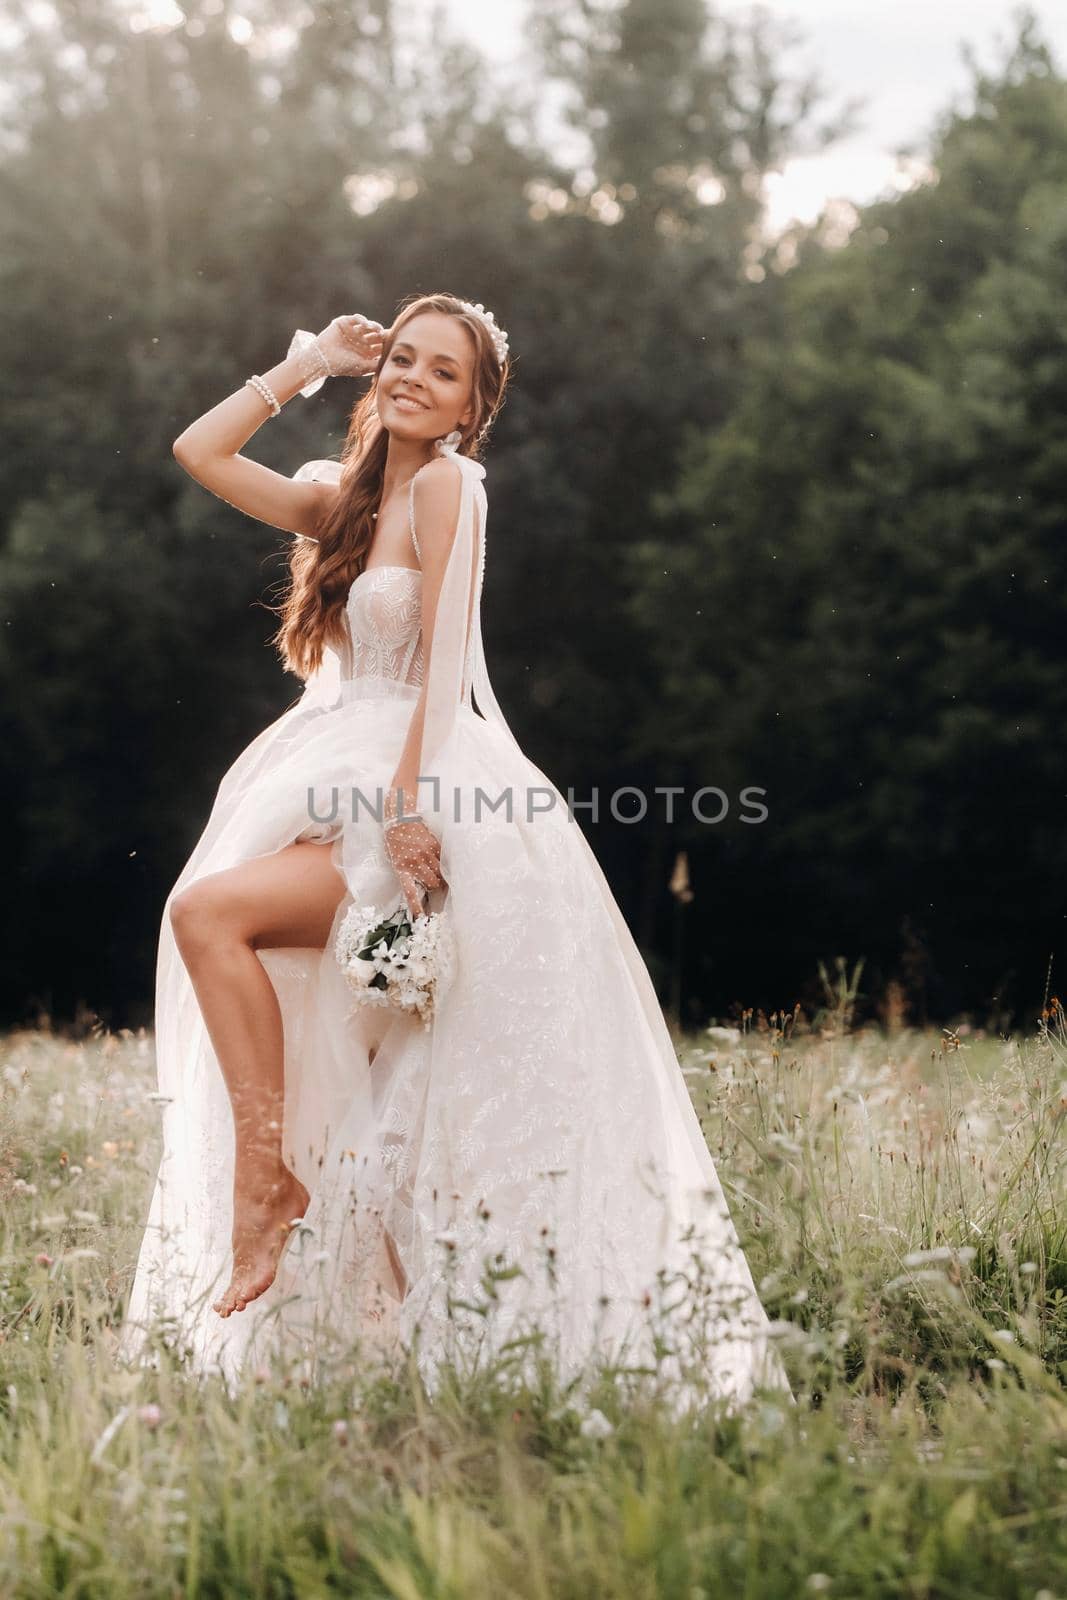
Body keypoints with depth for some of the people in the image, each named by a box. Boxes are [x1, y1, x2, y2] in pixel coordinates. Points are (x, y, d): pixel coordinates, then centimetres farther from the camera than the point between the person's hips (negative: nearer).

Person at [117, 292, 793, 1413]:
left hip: (429, 795, -8)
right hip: (355, 796, 8)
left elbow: (443, 659, -13)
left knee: (209, 910, -25)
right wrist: (312, 361, 16)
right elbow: (199, 451, 16)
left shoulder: (447, 485, -5)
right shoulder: (346, 500, 17)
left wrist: (408, 802, -20)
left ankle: (270, 1181, -17)